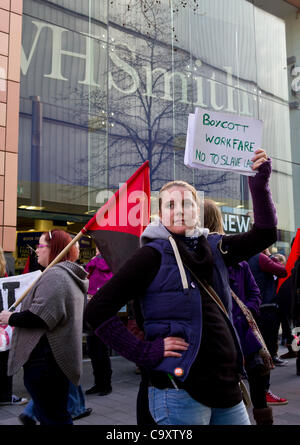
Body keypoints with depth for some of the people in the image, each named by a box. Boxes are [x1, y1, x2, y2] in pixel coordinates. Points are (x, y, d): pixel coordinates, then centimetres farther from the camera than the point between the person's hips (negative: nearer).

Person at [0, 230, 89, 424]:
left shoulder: (54, 276, -18)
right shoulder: (71, 276, 16)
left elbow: (38, 317, -26)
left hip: (44, 361, -11)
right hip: (60, 357, 11)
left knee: (52, 417, -1)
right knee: (56, 414, 19)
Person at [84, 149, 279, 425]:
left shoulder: (213, 247, 9)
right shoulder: (153, 254, -8)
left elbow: (264, 234, 8)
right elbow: (97, 311, -12)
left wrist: (260, 183, -3)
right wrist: (144, 352, -14)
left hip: (227, 385, 6)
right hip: (181, 391, -6)